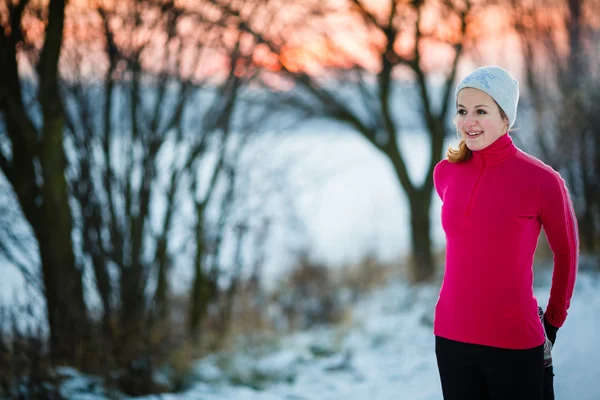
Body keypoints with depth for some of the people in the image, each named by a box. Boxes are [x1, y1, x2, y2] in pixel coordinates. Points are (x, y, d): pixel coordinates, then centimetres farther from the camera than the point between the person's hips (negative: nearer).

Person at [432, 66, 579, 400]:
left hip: (515, 344, -4)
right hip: (451, 337, 4)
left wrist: (553, 323, 8)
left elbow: (566, 254, 2)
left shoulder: (542, 180, -12)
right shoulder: (446, 173, 1)